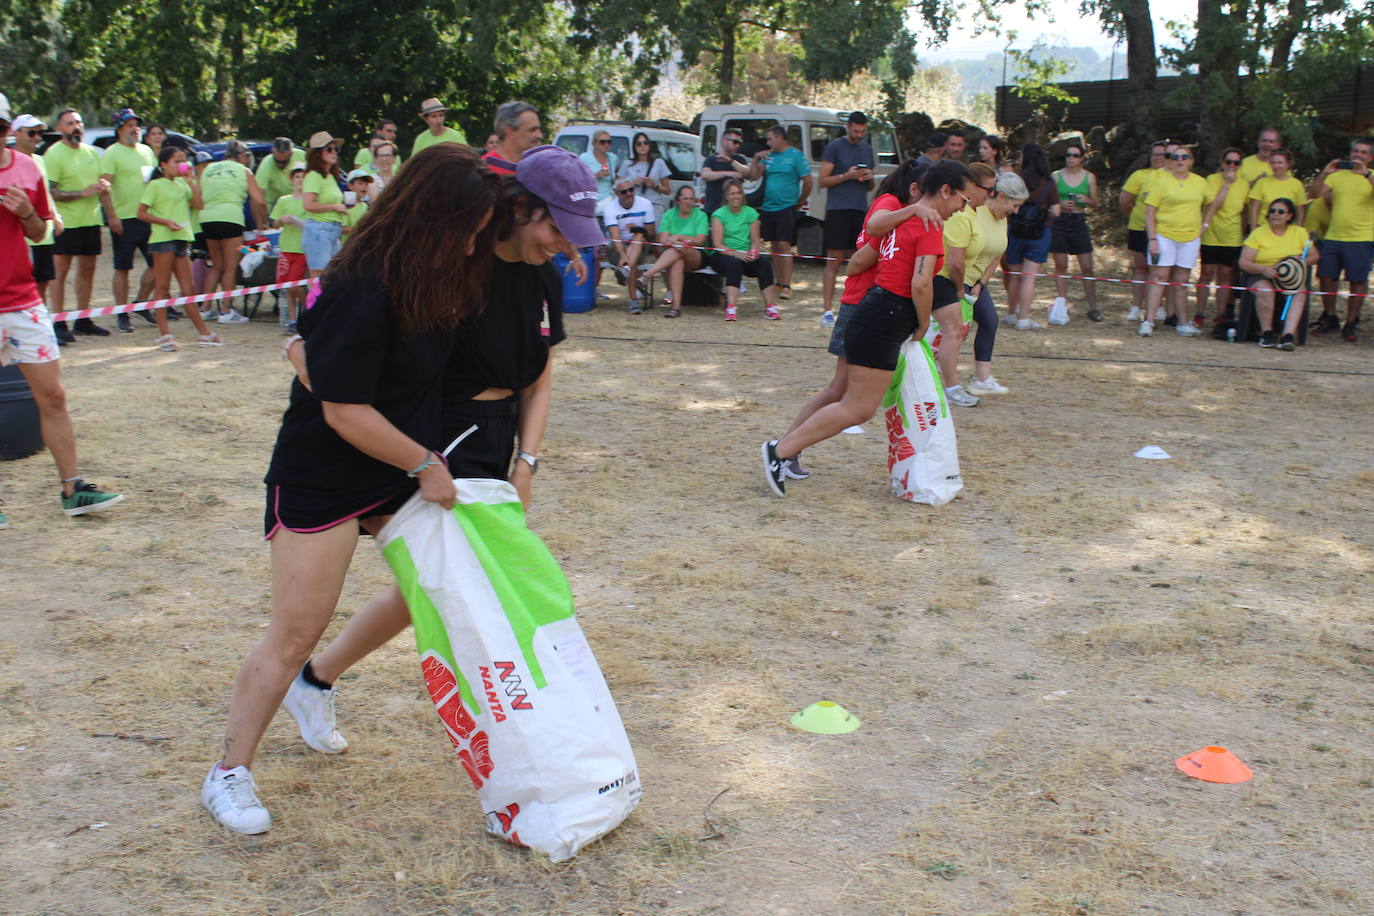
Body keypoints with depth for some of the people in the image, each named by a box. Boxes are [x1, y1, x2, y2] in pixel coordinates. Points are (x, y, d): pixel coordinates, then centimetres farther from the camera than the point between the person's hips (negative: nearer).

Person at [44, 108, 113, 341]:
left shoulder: (91, 152, 15)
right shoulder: (54, 154, -8)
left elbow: (102, 186, 25)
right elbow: (50, 192, -14)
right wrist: (83, 193, -20)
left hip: (91, 220, 7)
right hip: (66, 222, -7)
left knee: (87, 269, 10)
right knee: (61, 270, -5)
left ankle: (83, 320, 19)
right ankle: (58, 323, -3)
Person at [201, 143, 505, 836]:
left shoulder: (438, 276, -1)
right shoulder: (361, 291, -27)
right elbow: (344, 410, -25)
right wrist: (426, 464, -16)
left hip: (401, 469, 8)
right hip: (323, 477, -8)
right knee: (296, 631, -1)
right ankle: (228, 775, 14)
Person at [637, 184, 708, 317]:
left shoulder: (700, 215, 8)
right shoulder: (668, 215, 11)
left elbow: (699, 240, -5)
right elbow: (663, 240, -3)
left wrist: (679, 237, -14)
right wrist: (674, 244, -24)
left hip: (695, 257, -1)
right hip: (670, 254, 1)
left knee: (681, 247, -35)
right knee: (677, 263, -37)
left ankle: (646, 276, -44)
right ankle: (676, 305, -48)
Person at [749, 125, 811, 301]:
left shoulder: (795, 155, -4)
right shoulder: (768, 155, 12)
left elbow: (808, 180, -5)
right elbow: (754, 175, 10)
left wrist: (800, 202, 0)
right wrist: (756, 159, -4)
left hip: (786, 208, -6)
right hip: (768, 207, 6)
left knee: (784, 245, -11)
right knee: (774, 247, 9)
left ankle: (786, 286, -10)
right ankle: (779, 283, 16)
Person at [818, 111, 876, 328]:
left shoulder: (867, 149, 18)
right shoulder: (834, 147, 0)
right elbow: (822, 180, -4)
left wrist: (869, 178, 1)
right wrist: (846, 176, -15)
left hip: (861, 210, 6)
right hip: (838, 210, -6)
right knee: (834, 262, -6)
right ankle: (827, 312, -6)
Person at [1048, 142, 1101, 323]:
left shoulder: (1089, 177, 6)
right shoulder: (1056, 176, 4)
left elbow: (1095, 204, 9)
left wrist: (1086, 200, -12)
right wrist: (1060, 204, -12)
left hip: (1079, 222, 0)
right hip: (1060, 221, 0)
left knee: (1087, 267, -3)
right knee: (1061, 265, 2)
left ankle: (1092, 308, 1)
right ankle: (1062, 306, 9)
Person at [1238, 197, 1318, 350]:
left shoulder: (1299, 232, 11)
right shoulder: (1258, 233, 3)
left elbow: (1315, 255, 14)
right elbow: (1244, 262, -5)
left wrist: (1303, 262, -10)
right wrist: (1264, 269, -23)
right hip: (1261, 276, -2)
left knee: (1300, 292, -31)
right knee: (1265, 290, -36)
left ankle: (1288, 335, -39)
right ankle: (1266, 334, -22)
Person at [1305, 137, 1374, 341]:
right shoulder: (1338, 175, 11)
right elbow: (1315, 194, 3)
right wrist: (1324, 173, -9)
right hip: (1333, 237, 4)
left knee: (1358, 281, -1)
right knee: (1326, 277, 4)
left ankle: (1351, 324, 8)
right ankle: (1329, 318, 20)